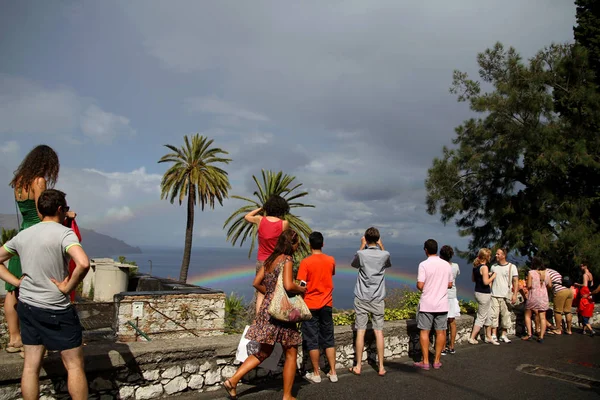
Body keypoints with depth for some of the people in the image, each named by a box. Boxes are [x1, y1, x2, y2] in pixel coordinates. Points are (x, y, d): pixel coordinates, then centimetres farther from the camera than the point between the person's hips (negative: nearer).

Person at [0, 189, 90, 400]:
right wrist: (67, 287, -18)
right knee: (74, 365, 5)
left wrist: (17, 282, 7)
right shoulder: (64, 233, -16)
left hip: (26, 306, 7)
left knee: (31, 365, 14)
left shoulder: (23, 235, 6)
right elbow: (83, 263, -33)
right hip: (56, 311, -7)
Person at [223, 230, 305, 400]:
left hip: (267, 308, 8)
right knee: (291, 354, 8)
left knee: (264, 352, 18)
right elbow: (288, 286, -25)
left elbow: (257, 283, 13)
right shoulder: (287, 260, -13)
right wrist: (302, 289, -7)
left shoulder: (270, 260, 11)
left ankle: (232, 380, 11)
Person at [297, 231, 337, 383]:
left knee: (312, 340, 6)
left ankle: (316, 374, 13)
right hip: (327, 305, 4)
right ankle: (332, 372, 16)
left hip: (310, 305, -4)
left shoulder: (305, 262, -13)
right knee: (328, 339, 13)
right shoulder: (331, 260, 0)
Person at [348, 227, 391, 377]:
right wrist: (381, 246, 19)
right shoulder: (384, 254, -4)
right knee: (379, 331, 5)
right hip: (378, 299, 1)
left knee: (360, 331, 3)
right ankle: (381, 367, 11)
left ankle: (358, 366, 10)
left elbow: (353, 264, 14)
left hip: (362, 298, -1)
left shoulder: (361, 254, -9)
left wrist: (362, 246, 14)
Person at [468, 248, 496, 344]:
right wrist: (492, 277, -7)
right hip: (484, 294, -9)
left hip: (478, 292, 9)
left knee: (488, 315, 17)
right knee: (481, 317, 2)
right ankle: (472, 338, 7)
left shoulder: (475, 266, 7)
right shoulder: (484, 267, -19)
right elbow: (486, 282, -24)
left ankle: (488, 337, 24)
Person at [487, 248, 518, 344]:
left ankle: (504, 335, 14)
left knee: (506, 315, 3)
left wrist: (515, 294, -11)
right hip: (494, 295, 2)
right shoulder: (493, 266, 11)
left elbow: (516, 281, -1)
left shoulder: (512, 267, 1)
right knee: (493, 315, -2)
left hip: (506, 296, -2)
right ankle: (493, 336, 3)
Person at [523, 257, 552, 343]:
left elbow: (529, 286, -13)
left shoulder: (531, 273, -10)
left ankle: (529, 334, 3)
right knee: (542, 317, 6)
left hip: (533, 296, -3)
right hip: (543, 296, 3)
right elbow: (550, 285, 6)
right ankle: (541, 336, 3)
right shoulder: (546, 273, 1)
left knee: (527, 315, 11)